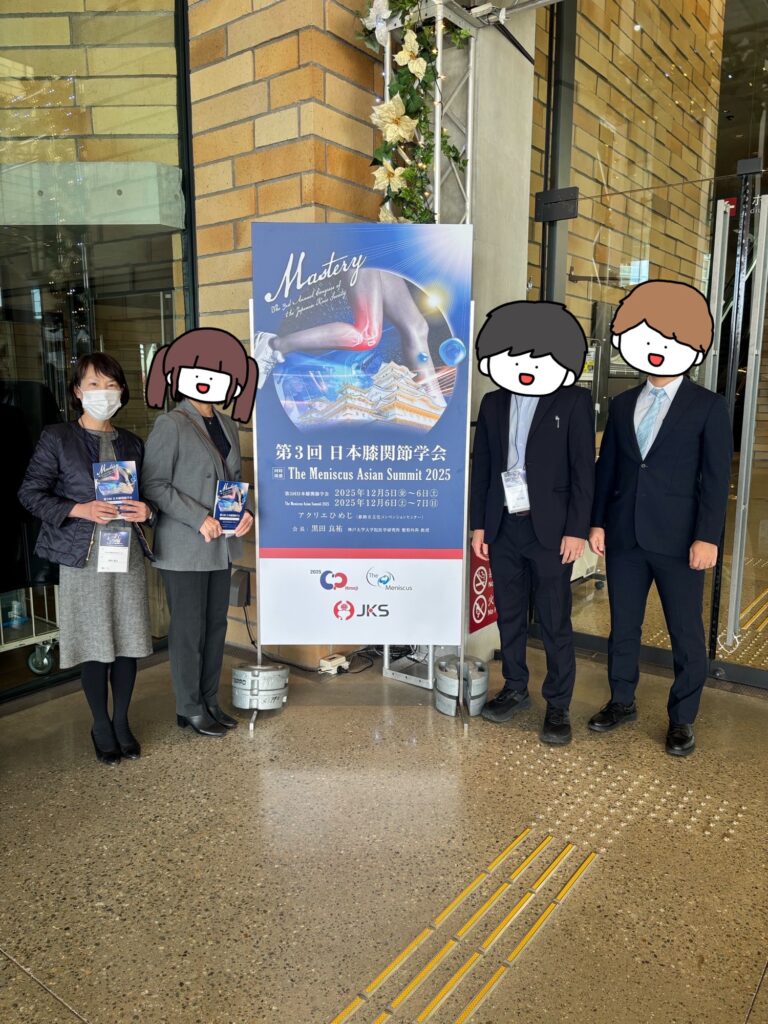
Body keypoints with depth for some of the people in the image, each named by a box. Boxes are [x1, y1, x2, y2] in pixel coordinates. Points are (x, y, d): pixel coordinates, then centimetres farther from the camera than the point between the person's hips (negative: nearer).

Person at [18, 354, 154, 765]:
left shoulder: (132, 443, 11)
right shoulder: (56, 438, -1)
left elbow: (150, 493, 16)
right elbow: (30, 493, -3)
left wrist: (147, 511, -7)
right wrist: (79, 510, -16)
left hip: (128, 553, 4)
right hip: (83, 556, -3)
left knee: (129, 640, 7)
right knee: (94, 643, 4)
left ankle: (122, 721, 26)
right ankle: (101, 725, 23)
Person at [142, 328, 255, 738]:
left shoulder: (227, 426, 11)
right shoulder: (170, 425, -9)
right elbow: (154, 485, -13)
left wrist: (245, 511, -1)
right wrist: (199, 519, -20)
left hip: (221, 546, 7)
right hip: (184, 549, -7)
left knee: (216, 626, 13)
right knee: (189, 630, 3)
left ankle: (209, 701, 28)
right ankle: (189, 709, 19)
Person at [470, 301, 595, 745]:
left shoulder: (574, 401, -3)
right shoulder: (493, 403, 9)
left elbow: (584, 469, -5)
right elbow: (482, 467, 10)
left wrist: (576, 530, -10)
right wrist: (479, 524, 6)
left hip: (551, 528, -4)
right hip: (504, 526, 4)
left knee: (555, 622, 4)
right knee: (510, 616, 14)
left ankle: (558, 705, 18)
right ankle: (515, 689, 30)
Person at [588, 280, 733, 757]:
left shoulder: (709, 406, -1)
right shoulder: (623, 404, 11)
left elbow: (717, 477, -6)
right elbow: (607, 466, 11)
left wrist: (707, 536, -13)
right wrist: (597, 521, 5)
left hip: (679, 538, -4)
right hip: (624, 534, 4)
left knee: (686, 632, 7)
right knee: (623, 624, 14)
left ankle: (682, 719, 22)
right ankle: (622, 701, 31)